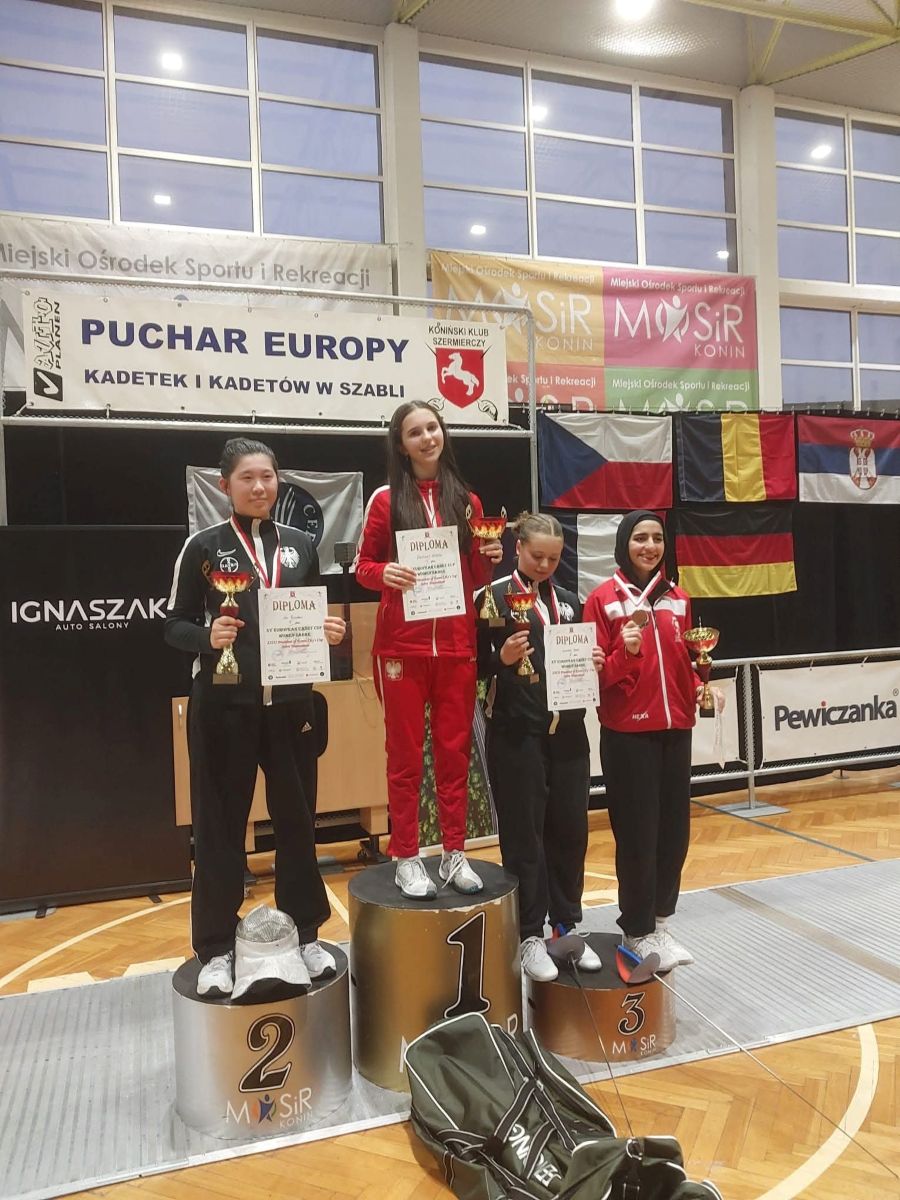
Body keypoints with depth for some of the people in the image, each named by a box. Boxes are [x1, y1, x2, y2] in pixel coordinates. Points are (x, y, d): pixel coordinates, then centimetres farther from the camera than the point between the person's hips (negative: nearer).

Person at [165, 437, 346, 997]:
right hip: (224, 706, -3)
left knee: (297, 818, 11)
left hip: (291, 703, 3)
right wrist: (208, 637, -20)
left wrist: (330, 632, -6)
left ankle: (305, 934, 27)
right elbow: (175, 624, 0)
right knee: (221, 824, 5)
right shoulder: (204, 546, -1)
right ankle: (217, 948, 20)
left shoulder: (301, 545, 9)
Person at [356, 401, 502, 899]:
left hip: (457, 644, 3)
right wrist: (384, 573, -19)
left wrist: (488, 559, -8)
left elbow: (474, 580, 13)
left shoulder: (466, 500, 9)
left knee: (455, 750, 9)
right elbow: (362, 566, 2)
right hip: (401, 645, -3)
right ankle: (406, 859, 17)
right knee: (405, 754, 5)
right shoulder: (386, 499, 0)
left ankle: (454, 853, 22)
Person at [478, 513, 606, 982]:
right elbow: (476, 665, -6)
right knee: (524, 835, 4)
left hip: (567, 731, 5)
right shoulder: (494, 597, -3)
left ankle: (567, 926, 26)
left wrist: (594, 663, -1)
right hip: (517, 733, -5)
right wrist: (502, 659, -25)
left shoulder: (569, 601, 14)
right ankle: (530, 936, 16)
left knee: (570, 830, 10)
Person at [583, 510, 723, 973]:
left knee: (674, 829, 11)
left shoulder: (677, 598, 10)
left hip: (675, 727, 5)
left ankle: (660, 921, 30)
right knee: (637, 833, 2)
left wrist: (701, 687, -1)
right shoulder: (602, 599, -7)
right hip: (627, 732, -5)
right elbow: (594, 672, -8)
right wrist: (625, 650, -25)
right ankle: (638, 931, 20)